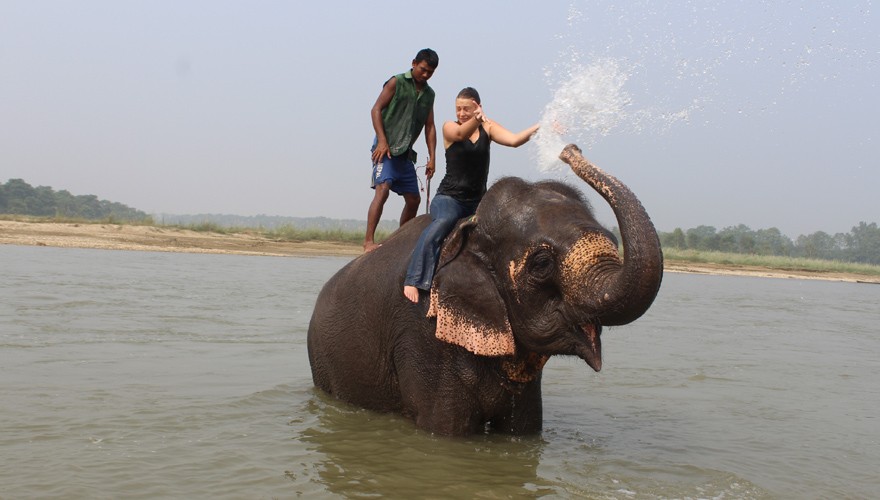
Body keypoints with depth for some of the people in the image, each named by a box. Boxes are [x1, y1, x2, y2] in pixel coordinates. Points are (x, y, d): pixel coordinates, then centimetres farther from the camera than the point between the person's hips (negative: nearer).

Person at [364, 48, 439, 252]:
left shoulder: (429, 94, 17)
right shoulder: (397, 82, -1)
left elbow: (429, 127, 16)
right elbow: (376, 109, -6)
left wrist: (432, 158, 6)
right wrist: (382, 140, -17)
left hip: (406, 152, 7)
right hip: (386, 147, -7)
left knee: (414, 199, 8)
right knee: (382, 190, -22)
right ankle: (368, 241, -25)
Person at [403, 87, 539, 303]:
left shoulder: (488, 128, 9)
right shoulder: (449, 127, 1)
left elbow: (514, 140, -8)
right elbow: (460, 134, -24)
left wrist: (538, 128, -26)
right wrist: (476, 120, -46)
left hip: (478, 200, 5)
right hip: (449, 198, -4)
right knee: (441, 223, -35)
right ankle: (413, 281, -40)